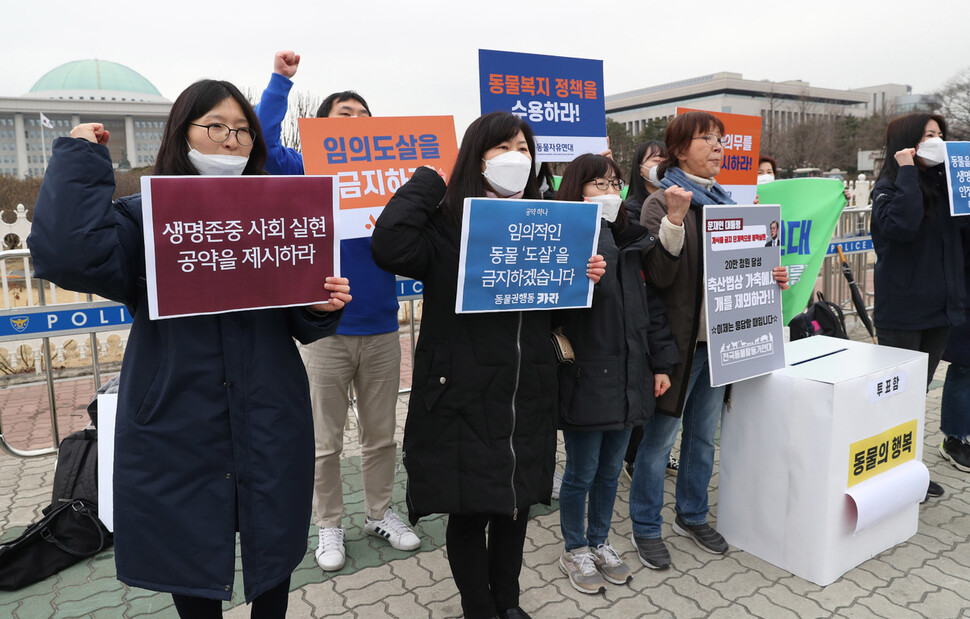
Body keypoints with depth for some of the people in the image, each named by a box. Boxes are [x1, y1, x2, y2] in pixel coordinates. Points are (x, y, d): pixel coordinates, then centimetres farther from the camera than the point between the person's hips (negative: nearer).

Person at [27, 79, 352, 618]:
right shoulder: (144, 217, -2)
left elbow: (300, 322, 5)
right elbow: (67, 255, -23)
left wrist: (323, 306, -18)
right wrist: (80, 159, -12)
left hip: (269, 426, 2)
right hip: (177, 427, -1)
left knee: (271, 551, 17)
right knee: (188, 551, 16)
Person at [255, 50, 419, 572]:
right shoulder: (304, 172, 1)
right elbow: (261, 142, -14)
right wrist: (280, 80, -10)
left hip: (381, 329, 3)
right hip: (325, 332, -2)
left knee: (381, 435, 14)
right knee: (325, 442, 9)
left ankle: (380, 513, 33)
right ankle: (329, 526, 26)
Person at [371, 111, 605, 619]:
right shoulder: (448, 224, -7)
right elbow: (389, 248, -28)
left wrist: (584, 278, -3)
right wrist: (427, 181, -15)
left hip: (527, 399, 5)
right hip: (463, 398, -5)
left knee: (516, 504, 18)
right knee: (469, 512, 9)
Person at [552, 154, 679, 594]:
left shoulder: (630, 243, 10)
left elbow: (650, 304, 13)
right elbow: (551, 312, -19)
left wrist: (661, 363, 11)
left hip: (628, 378, 6)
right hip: (584, 380, -6)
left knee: (610, 469, 19)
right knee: (581, 473, 9)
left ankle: (600, 543, 39)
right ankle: (575, 551, 31)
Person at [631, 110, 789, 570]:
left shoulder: (725, 203, 14)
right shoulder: (662, 203, -9)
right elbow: (659, 274, -18)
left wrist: (768, 277, 4)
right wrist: (675, 220, -27)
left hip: (720, 339, 7)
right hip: (678, 340, -7)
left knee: (704, 435, 17)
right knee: (659, 437, 3)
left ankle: (692, 515, 35)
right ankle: (646, 528, 19)